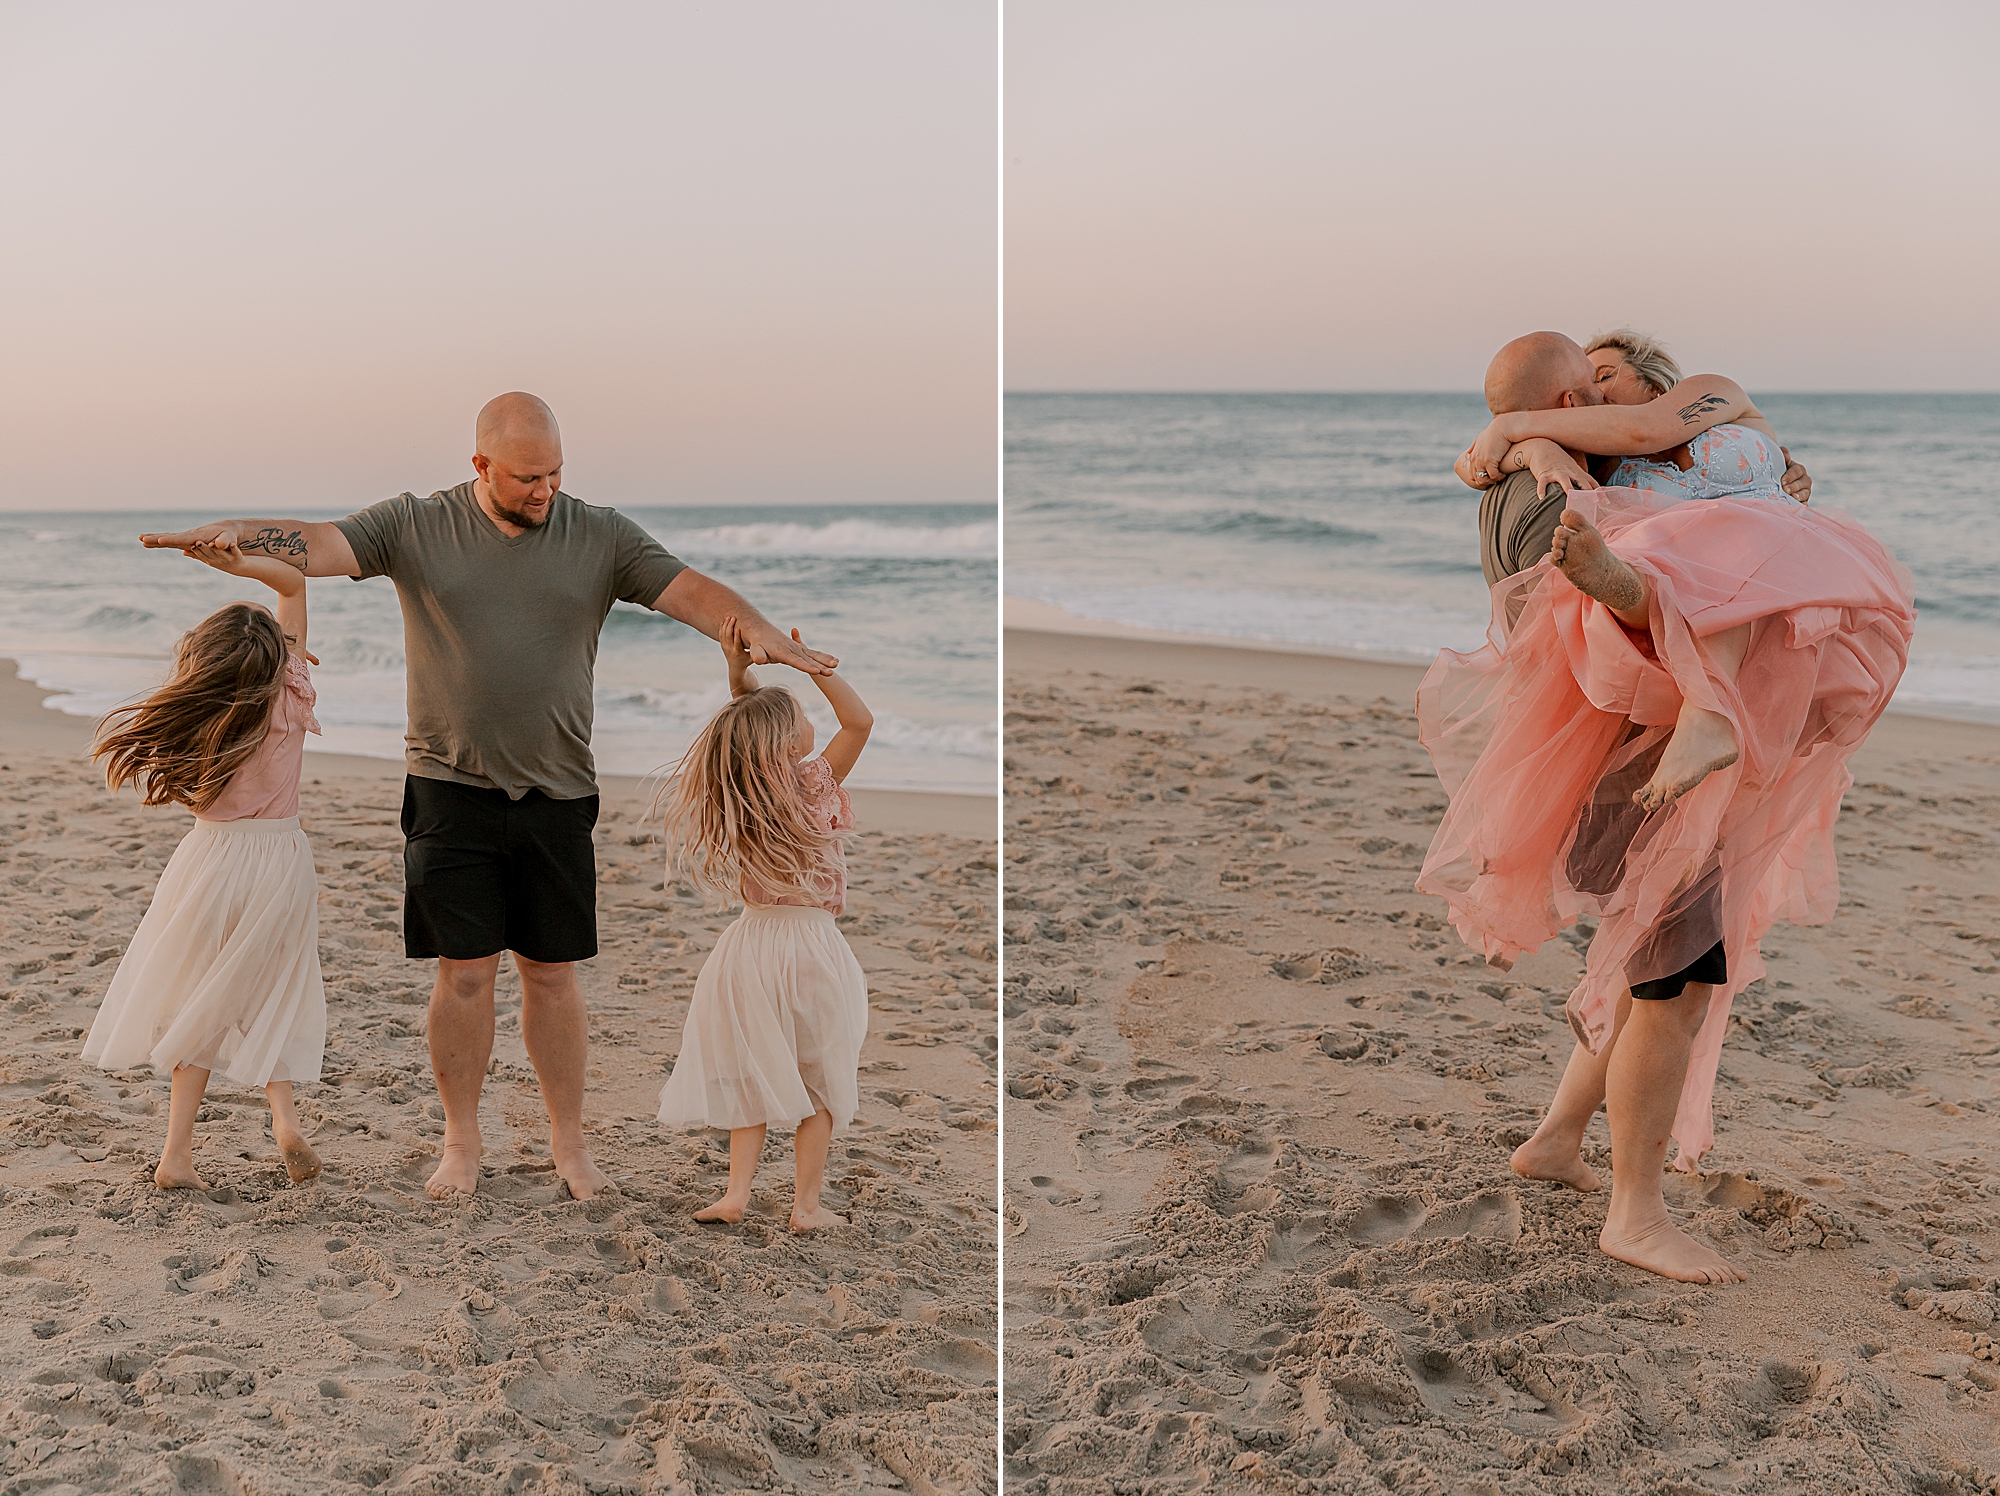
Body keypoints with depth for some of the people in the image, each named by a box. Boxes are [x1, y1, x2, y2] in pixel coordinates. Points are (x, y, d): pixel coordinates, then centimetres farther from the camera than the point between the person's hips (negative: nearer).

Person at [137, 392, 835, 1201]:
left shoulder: (600, 536, 3)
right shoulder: (415, 526, 0)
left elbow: (689, 590, -5)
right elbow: (321, 545, -11)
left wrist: (758, 631, -24)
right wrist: (232, 533, -30)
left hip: (557, 794, 1)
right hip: (451, 790, -1)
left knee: (552, 972, 8)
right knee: (464, 971, 2)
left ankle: (568, 1138, 22)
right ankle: (462, 1141, 18)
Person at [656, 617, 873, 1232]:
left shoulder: (740, 791, -2)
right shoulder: (812, 788, -15)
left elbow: (745, 724, 13)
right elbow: (860, 720, -13)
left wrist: (739, 670, 1)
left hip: (750, 944, 4)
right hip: (809, 945, -4)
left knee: (751, 1072, 17)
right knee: (818, 1078, 9)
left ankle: (737, 1191, 13)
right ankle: (807, 1203, 12)